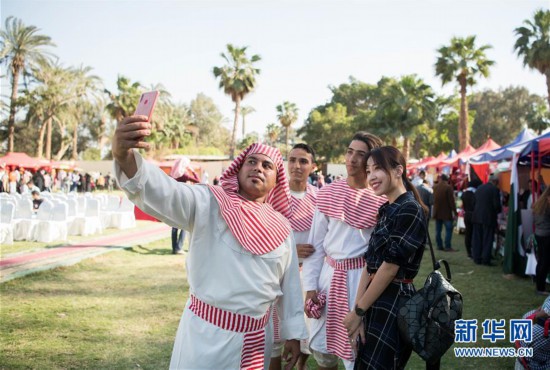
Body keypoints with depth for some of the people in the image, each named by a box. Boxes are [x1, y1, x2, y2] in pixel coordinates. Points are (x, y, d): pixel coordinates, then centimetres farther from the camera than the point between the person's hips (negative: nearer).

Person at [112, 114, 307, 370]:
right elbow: (161, 192, -27)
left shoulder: (281, 227, 5)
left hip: (256, 339, 4)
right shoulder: (209, 204, -9)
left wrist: (294, 332, 14)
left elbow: (290, 283, 13)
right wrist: (124, 155, -45)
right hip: (207, 333, -4)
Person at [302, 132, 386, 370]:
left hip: (361, 277, -4)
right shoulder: (327, 194, 2)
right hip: (329, 273, 4)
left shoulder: (382, 200, -7)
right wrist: (310, 286, 0)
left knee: (356, 350, 5)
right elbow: (316, 243, 4)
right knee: (321, 347, 15)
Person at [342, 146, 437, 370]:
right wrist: (357, 311, -1)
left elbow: (390, 266, -17)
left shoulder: (409, 210, -15)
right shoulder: (386, 209, 11)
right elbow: (370, 264, 7)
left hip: (394, 305, -8)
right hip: (376, 303, 8)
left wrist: (358, 311, -9)